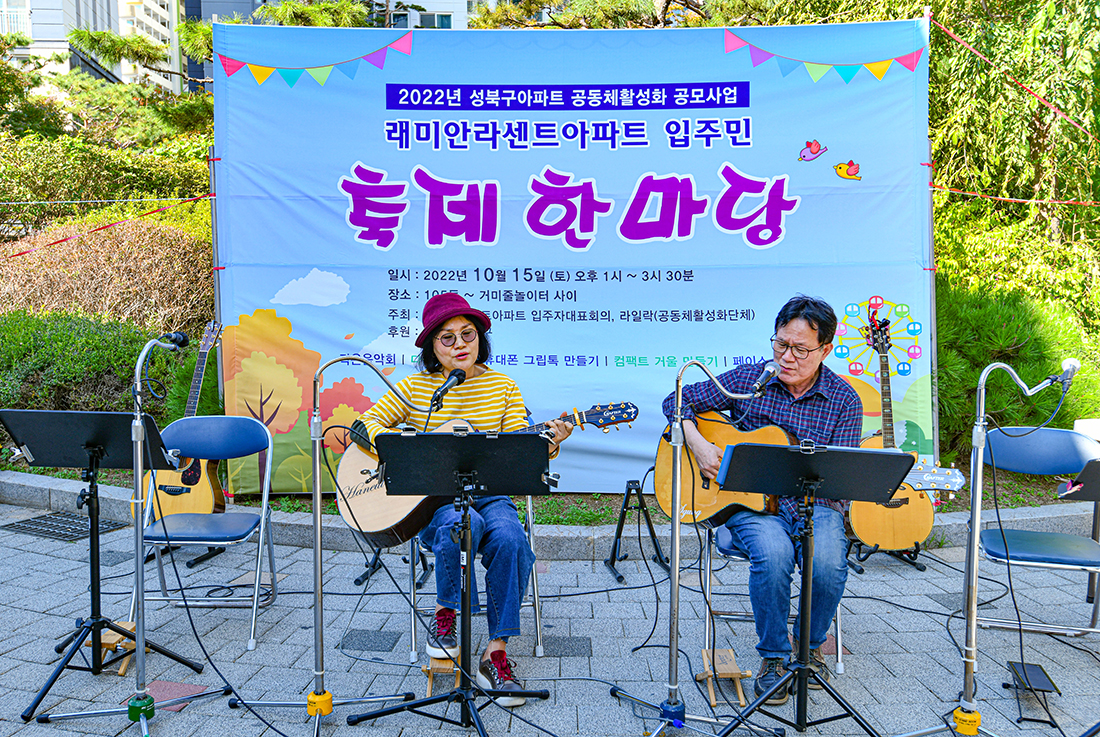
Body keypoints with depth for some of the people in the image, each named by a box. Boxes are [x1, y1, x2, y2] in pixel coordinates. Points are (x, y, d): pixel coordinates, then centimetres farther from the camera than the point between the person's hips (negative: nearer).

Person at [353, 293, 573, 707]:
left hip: (489, 495, 2)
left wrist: (548, 444, -20)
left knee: (509, 538, -30)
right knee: (463, 525, -35)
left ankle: (496, 653, -18)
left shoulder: (502, 386, 6)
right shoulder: (415, 387, 3)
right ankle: (443, 616, -8)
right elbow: (364, 424, 2)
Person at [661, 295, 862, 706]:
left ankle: (810, 645, 3)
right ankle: (773, 656, -6)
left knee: (828, 560, -29)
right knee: (773, 554, -32)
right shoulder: (748, 379, 0)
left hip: (814, 503, 1)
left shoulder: (844, 400, 0)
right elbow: (679, 401, 4)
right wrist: (698, 446, -12)